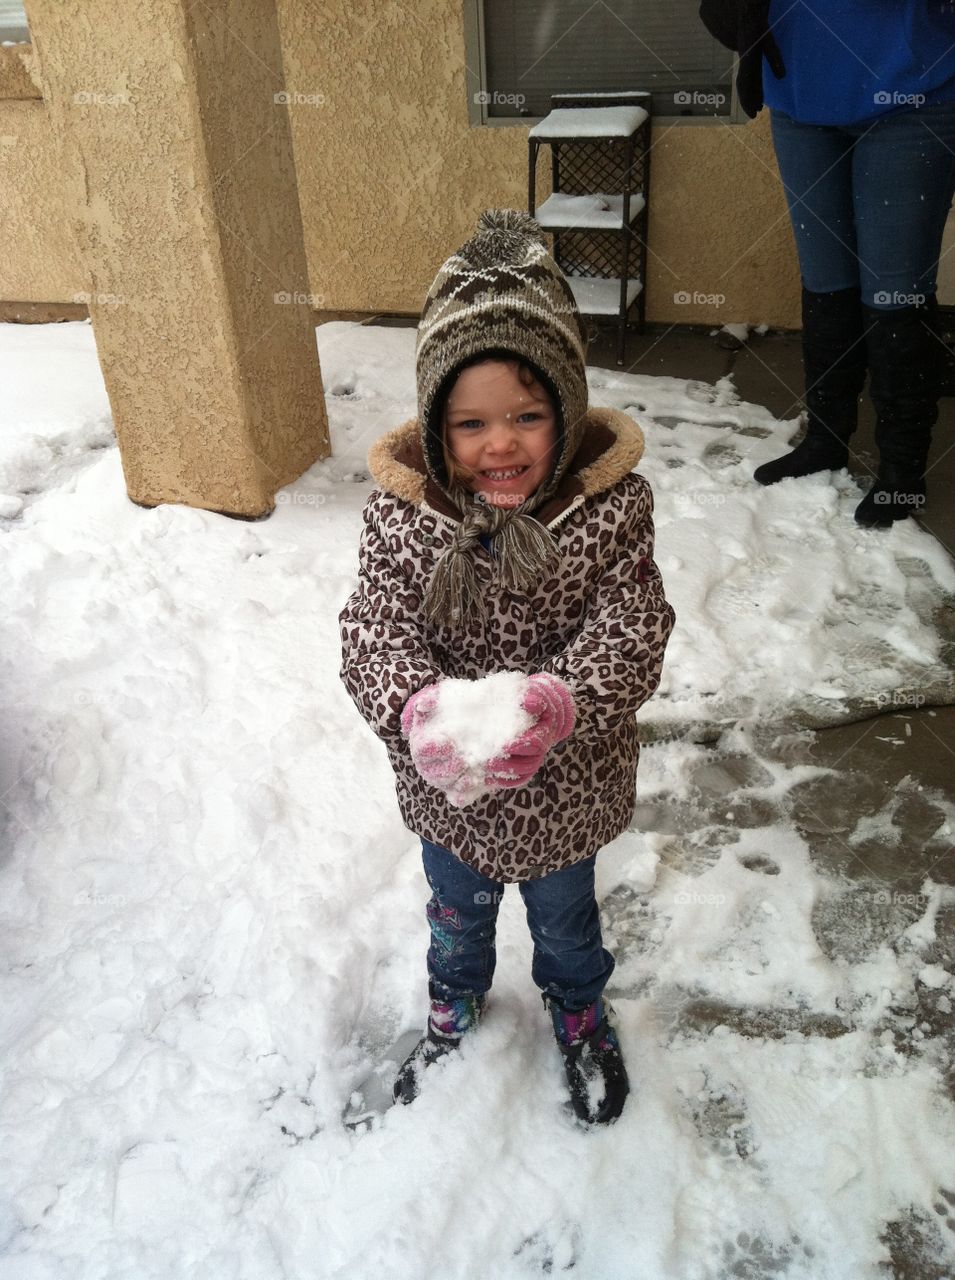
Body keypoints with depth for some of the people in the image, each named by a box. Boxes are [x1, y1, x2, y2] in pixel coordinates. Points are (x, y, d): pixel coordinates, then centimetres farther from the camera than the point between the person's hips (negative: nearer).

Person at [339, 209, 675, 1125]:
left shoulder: (610, 503, -21)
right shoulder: (399, 510, -19)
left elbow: (629, 632, -24)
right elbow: (374, 631, -22)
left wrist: (558, 700, -44)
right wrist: (417, 708, -43)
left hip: (567, 782, -1)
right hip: (444, 783, 1)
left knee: (563, 914, 27)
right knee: (456, 910, 30)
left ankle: (578, 1011, 60)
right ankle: (454, 1005, 63)